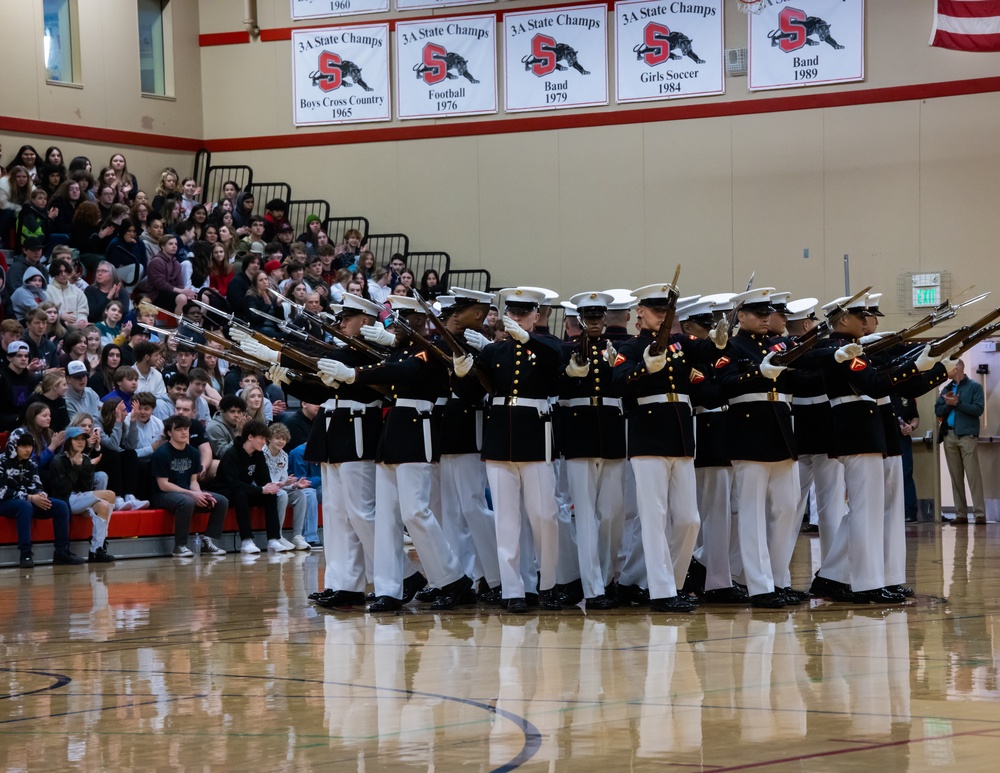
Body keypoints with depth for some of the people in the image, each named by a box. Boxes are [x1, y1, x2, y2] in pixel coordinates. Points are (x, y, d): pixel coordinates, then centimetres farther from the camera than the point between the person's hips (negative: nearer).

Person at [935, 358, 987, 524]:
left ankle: (980, 514, -11)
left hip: (967, 435, -5)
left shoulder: (974, 386, 2)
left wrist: (957, 403, -11)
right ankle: (961, 514, 6)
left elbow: (978, 409, -9)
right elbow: (938, 411, 10)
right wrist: (948, 404, -8)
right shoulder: (946, 389, 17)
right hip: (949, 436, 5)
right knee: (955, 476, 4)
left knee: (973, 475, -10)